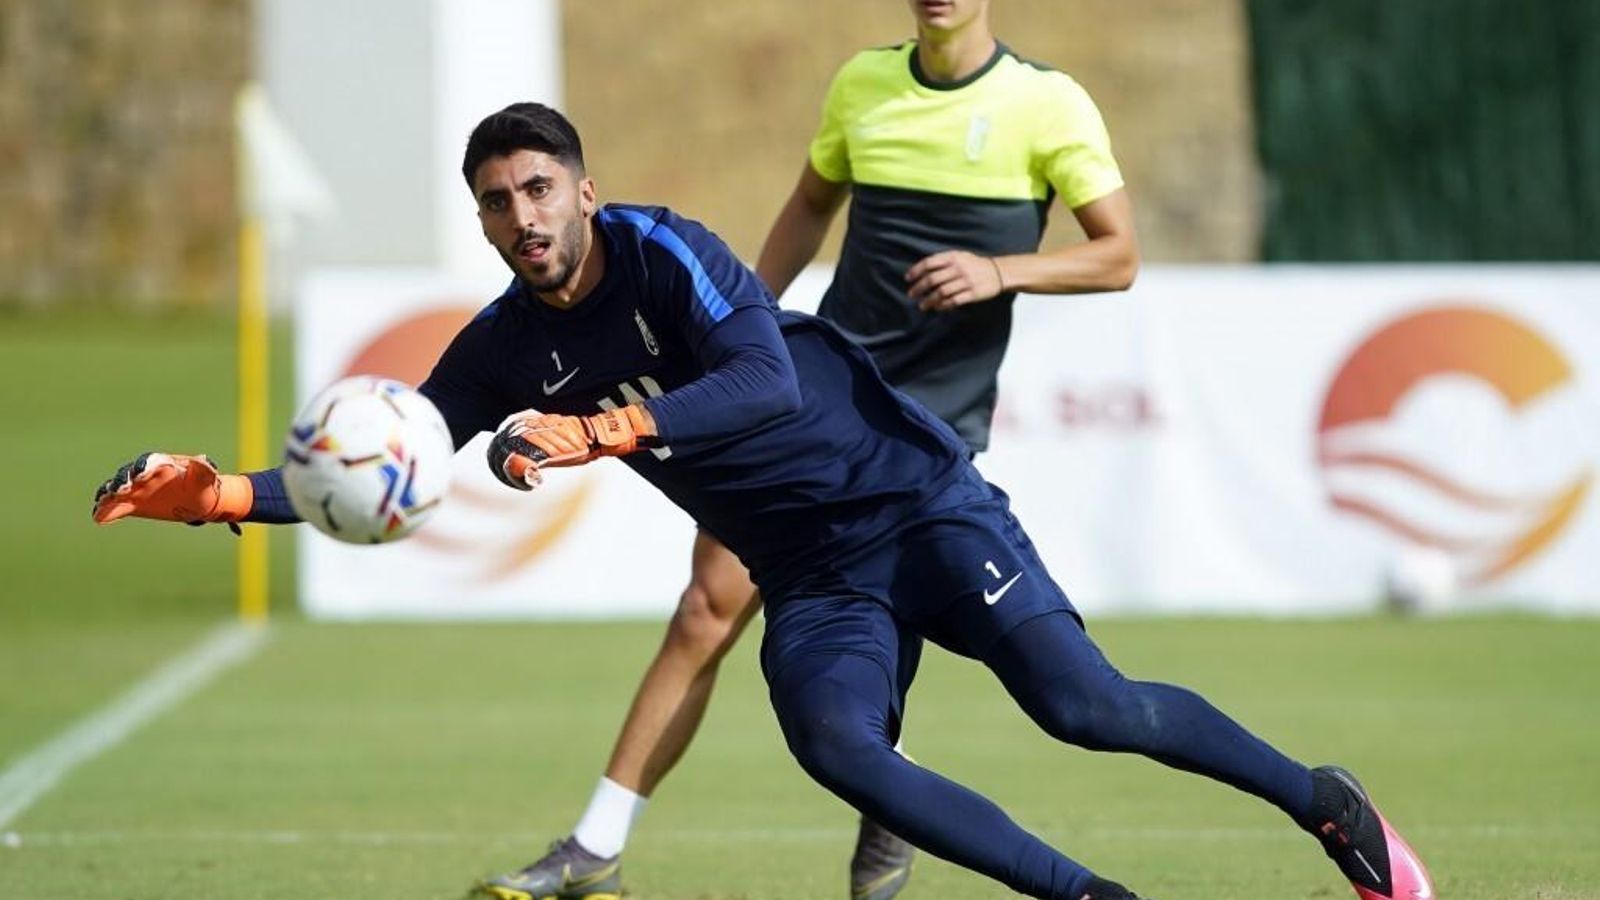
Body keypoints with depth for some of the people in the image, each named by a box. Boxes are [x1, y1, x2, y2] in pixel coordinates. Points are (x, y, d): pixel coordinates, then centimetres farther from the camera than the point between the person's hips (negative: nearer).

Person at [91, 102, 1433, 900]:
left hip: (914, 500, -5)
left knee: (1083, 704, -18)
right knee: (838, 746, -25)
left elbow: (766, 381, -30)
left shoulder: (665, 253, -16)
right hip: (811, 579, 5)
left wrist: (602, 432, -40)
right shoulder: (505, 347, 2)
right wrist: (226, 494, -7)